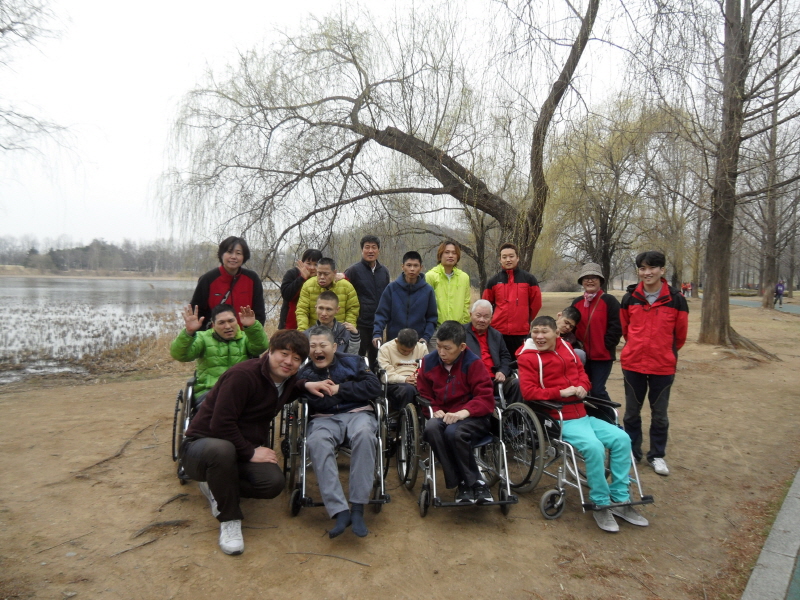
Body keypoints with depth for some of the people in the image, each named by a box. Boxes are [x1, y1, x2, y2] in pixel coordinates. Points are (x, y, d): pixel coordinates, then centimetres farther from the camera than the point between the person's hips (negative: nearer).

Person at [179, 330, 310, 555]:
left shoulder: (287, 380, 1)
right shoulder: (243, 375, -24)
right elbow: (220, 424, -26)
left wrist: (307, 386, 4)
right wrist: (250, 453, -20)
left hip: (246, 450, 7)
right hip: (202, 443, -6)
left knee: (274, 483, -23)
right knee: (222, 449, -43)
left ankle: (217, 487, 9)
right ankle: (229, 519, -18)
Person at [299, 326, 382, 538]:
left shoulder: (352, 362, 14)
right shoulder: (305, 373, 17)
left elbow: (374, 386, 0)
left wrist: (339, 389, -5)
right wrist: (306, 386, -19)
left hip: (357, 413, 0)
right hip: (324, 419, 1)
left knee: (364, 434, -38)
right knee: (317, 441, -36)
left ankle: (357, 508, -32)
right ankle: (340, 511, -37)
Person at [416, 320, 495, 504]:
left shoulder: (474, 363, -8)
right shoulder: (429, 361, 2)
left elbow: (486, 399, -10)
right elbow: (424, 395, 13)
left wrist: (463, 412, -26)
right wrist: (434, 410, -7)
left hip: (471, 418, -3)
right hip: (442, 416, 3)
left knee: (454, 432, -37)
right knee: (431, 428, -32)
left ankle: (473, 483, -13)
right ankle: (463, 482, -19)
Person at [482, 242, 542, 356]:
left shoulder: (529, 279, 2)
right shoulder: (493, 281, 5)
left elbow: (536, 302, 8)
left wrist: (526, 319, 11)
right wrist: (495, 320, 11)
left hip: (521, 332, -1)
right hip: (498, 331, 1)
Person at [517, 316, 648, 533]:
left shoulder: (565, 348, 12)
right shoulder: (528, 357, -6)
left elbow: (581, 372, 23)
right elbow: (528, 392, -15)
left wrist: (583, 387, -1)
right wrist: (561, 392, -20)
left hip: (583, 415, 7)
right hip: (560, 420, -7)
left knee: (621, 439, -7)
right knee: (594, 447, -28)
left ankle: (619, 500, 4)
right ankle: (601, 504, -8)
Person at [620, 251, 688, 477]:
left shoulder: (676, 299, -8)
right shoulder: (630, 298, -3)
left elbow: (680, 334, 3)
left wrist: (666, 352, 13)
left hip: (663, 366, -1)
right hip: (632, 364, 2)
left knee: (659, 414, 11)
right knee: (632, 412, 13)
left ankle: (657, 455, 27)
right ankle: (632, 452, 29)